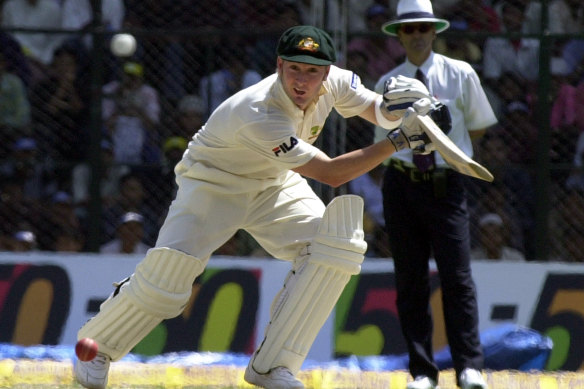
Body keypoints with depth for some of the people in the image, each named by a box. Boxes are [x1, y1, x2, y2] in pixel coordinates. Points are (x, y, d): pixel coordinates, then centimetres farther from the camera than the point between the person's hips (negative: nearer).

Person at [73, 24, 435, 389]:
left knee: (337, 245, -18)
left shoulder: (334, 82, -19)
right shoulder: (259, 115, -38)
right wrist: (397, 141, -40)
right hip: (213, 186, -6)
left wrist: (393, 106, -28)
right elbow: (330, 174, -35)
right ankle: (96, 346, 10)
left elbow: (375, 109, -2)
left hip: (274, 184, 6)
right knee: (165, 276, -20)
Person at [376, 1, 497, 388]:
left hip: (447, 185, -2)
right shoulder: (388, 84, 7)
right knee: (410, 280, 1)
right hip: (402, 183, 2)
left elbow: (478, 127, 12)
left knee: (458, 276, -10)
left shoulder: (461, 75, 2)